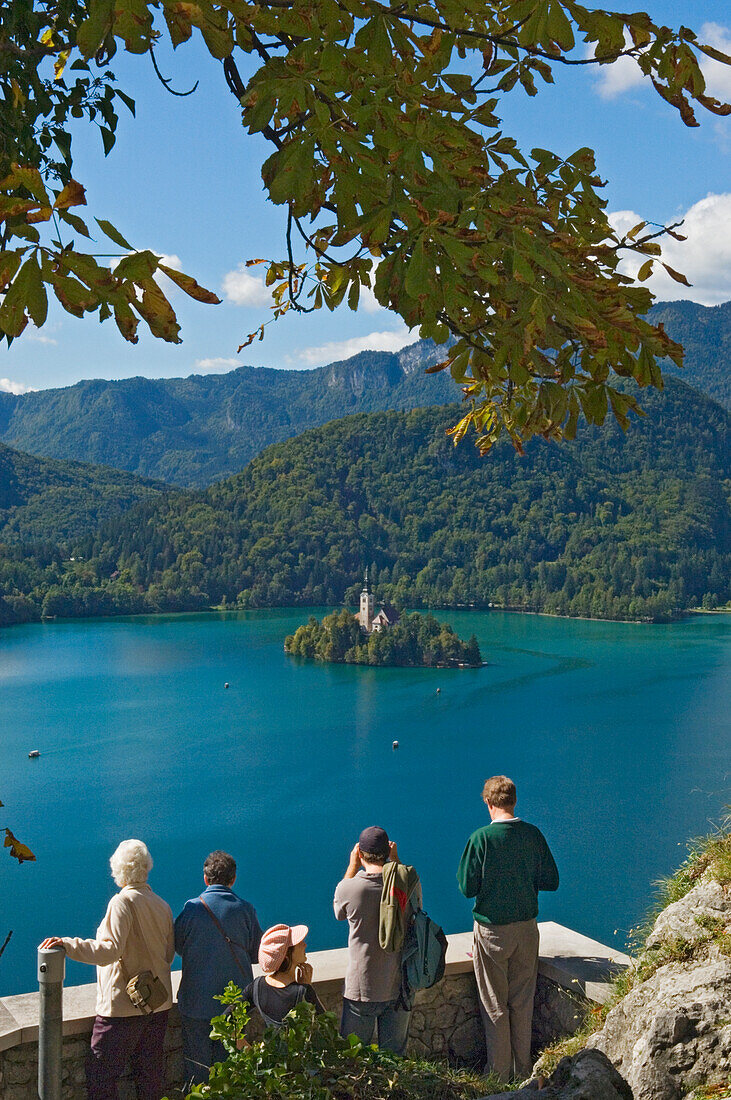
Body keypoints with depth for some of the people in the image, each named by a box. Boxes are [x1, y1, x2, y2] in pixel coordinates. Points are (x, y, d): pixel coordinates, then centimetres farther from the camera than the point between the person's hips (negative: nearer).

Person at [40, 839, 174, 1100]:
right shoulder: (162, 905, 7)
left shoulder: (123, 902, -14)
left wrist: (66, 943, -23)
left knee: (100, 1074, 0)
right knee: (151, 1074, 15)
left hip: (123, 1005, -7)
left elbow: (109, 951, -23)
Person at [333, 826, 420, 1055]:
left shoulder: (348, 888, -17)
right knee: (395, 1055, 17)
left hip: (362, 991, -2)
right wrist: (396, 862, 14)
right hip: (399, 987, 2)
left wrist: (352, 865, 8)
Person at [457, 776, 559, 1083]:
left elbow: (467, 888, -13)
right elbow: (551, 881, 1)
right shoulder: (533, 835, -7)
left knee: (495, 1007, 10)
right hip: (526, 929, 4)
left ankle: (500, 1072, 20)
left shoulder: (481, 838, -18)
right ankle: (523, 1069, 26)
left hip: (492, 931, -4)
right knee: (522, 1003, 16)